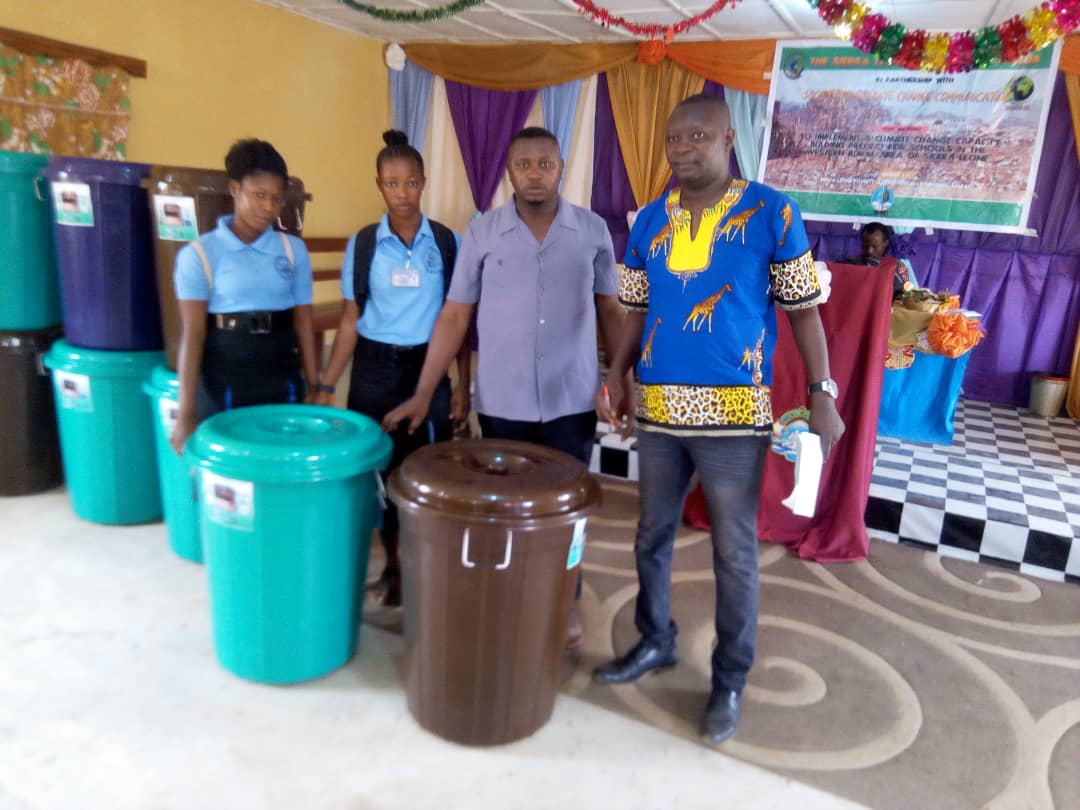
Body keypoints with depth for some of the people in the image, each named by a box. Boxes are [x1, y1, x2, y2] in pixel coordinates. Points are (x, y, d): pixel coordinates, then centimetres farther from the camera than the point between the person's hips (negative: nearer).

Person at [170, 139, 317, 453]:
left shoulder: (293, 249, 4)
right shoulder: (199, 254, -5)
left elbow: (303, 321, 6)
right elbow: (192, 334, -9)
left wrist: (313, 386, 5)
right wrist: (186, 412, -12)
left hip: (283, 381, 3)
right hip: (223, 383, -2)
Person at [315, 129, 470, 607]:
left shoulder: (448, 243, -1)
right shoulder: (362, 245, 0)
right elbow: (350, 320, 3)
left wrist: (463, 385, -1)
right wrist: (326, 384, -2)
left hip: (428, 369, 0)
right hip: (374, 371, 1)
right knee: (384, 469, 9)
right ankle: (392, 566, 27)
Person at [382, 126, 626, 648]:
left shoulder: (593, 231, 0)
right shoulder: (481, 234, -2)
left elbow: (610, 311, 6)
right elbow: (454, 317, -1)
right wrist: (423, 393, -4)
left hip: (572, 401, 0)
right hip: (502, 403, 0)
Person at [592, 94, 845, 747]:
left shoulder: (773, 214, -3)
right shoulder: (650, 220, 8)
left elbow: (804, 309, -1)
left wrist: (823, 393, -8)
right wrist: (618, 373, 0)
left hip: (734, 412, -4)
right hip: (659, 406, 4)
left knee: (735, 554, 6)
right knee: (652, 538, 16)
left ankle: (730, 682, 25)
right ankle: (656, 641, 39)